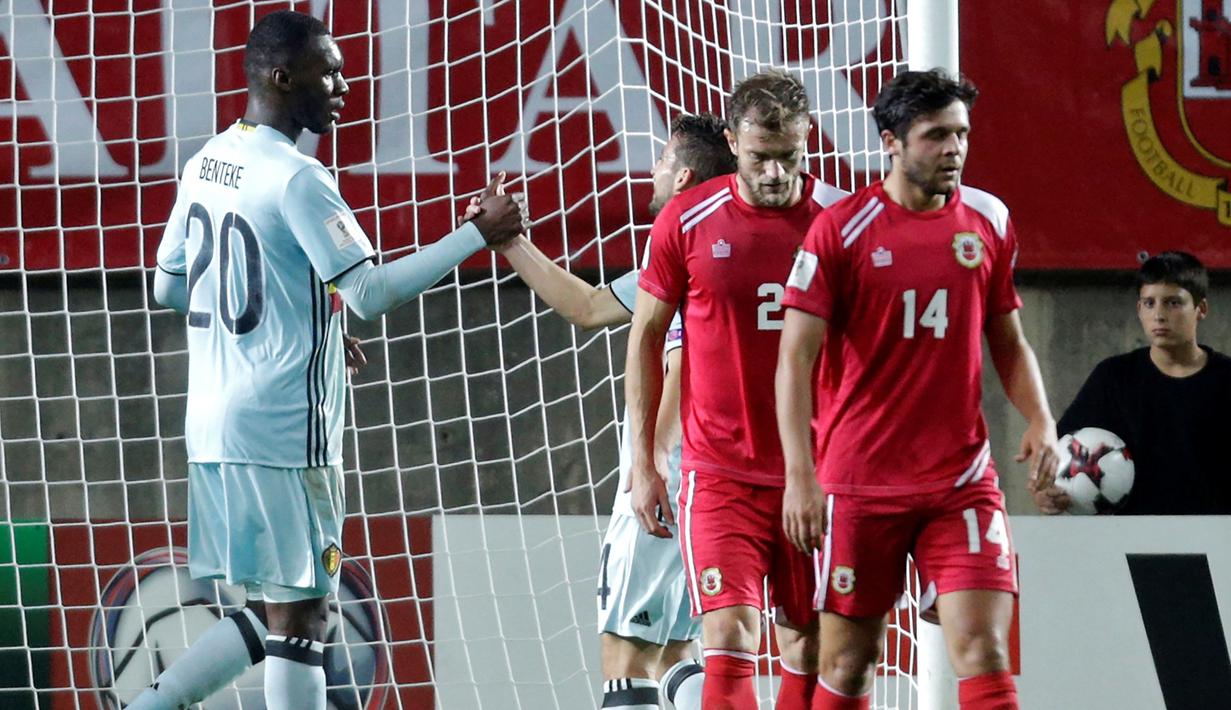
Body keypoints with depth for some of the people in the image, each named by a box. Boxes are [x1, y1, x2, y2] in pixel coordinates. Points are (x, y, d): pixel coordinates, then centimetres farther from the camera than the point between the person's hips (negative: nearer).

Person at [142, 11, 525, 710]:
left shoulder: (208, 162, 12)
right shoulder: (297, 178, -15)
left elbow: (169, 286, 20)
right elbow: (372, 292, -20)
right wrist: (480, 234, -14)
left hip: (214, 423, 9)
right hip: (283, 434, -8)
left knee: (274, 615, 16)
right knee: (298, 617, -3)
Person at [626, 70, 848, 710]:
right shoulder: (686, 221, -3)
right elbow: (645, 337, 6)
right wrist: (643, 462, 3)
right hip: (718, 473, -2)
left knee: (810, 652, 6)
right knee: (728, 647, -13)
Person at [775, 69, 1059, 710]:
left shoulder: (988, 221, 7)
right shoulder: (840, 229, -6)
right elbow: (795, 360, -8)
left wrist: (1040, 421, 0)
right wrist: (800, 476, -17)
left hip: (962, 482, 2)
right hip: (858, 483, -2)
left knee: (984, 653, -10)